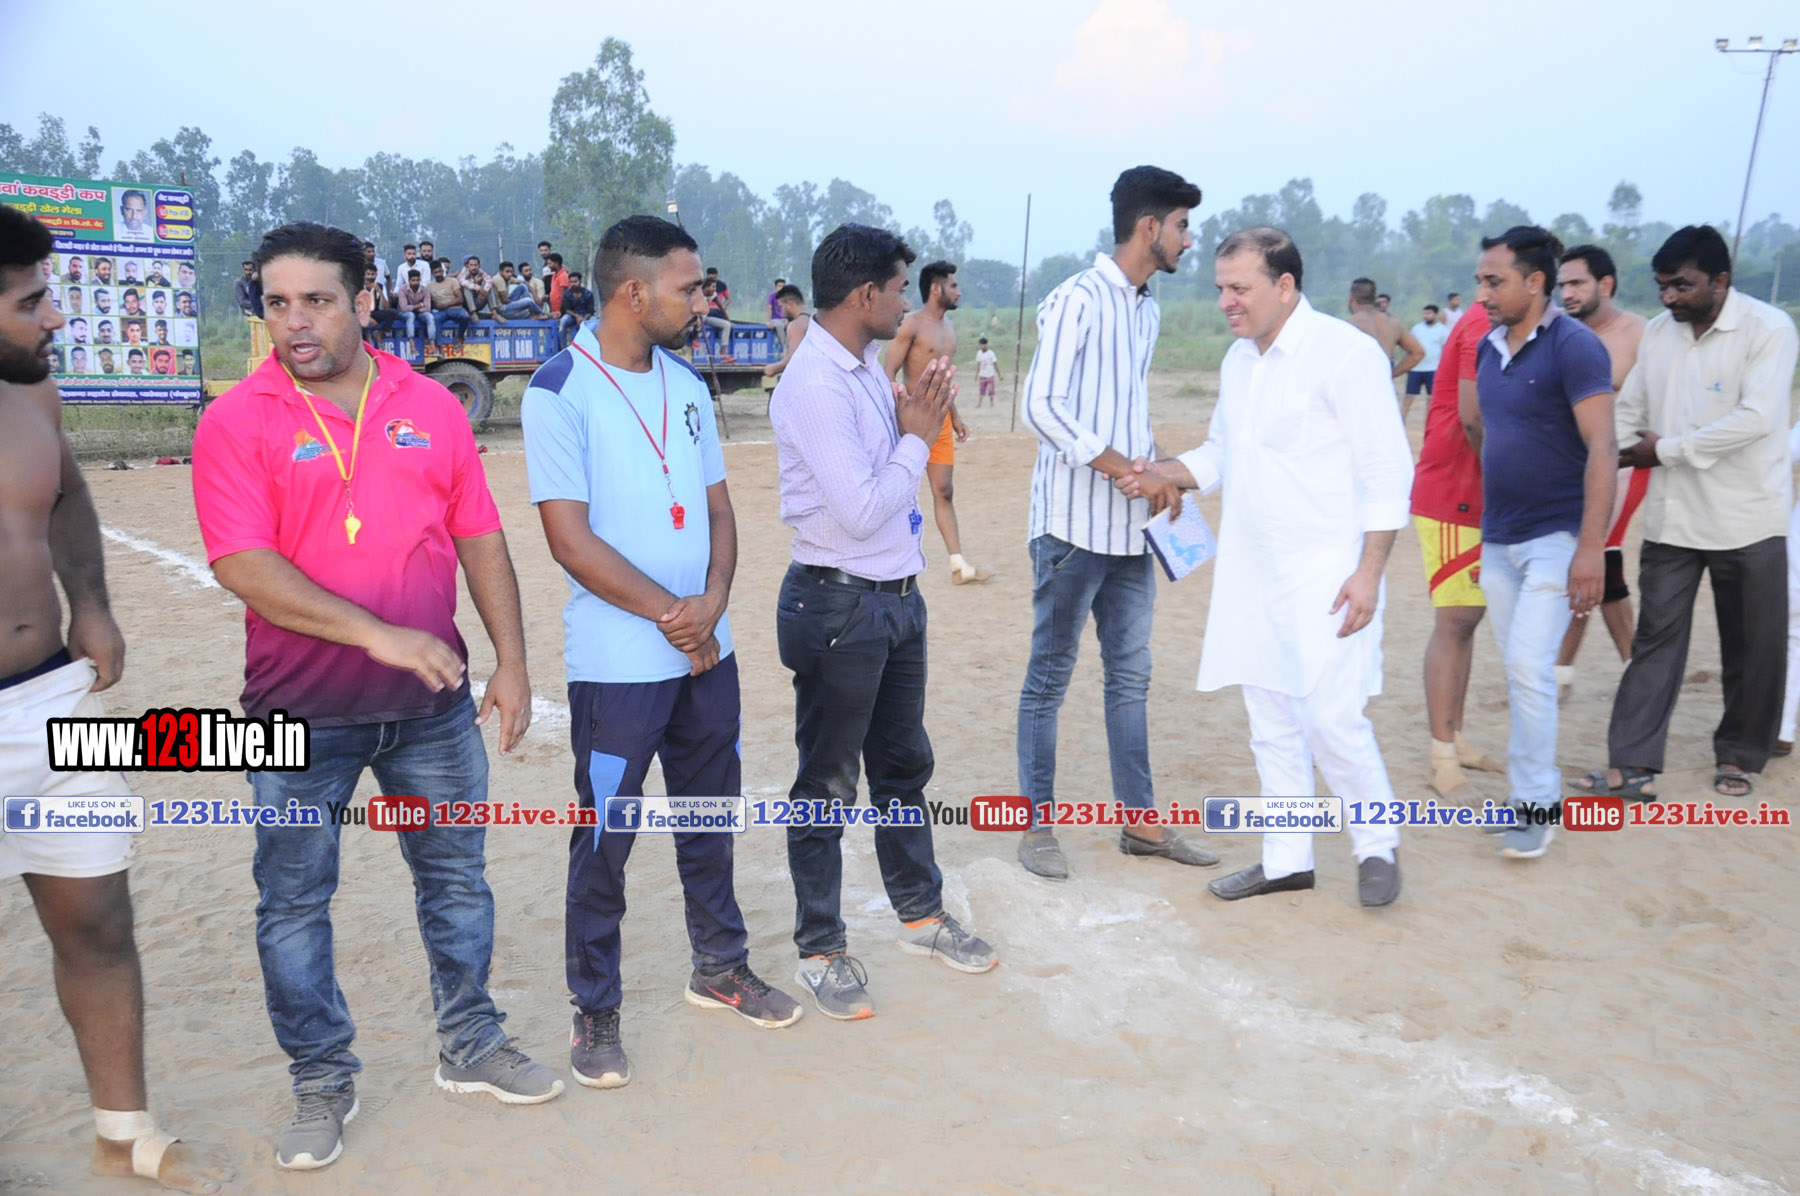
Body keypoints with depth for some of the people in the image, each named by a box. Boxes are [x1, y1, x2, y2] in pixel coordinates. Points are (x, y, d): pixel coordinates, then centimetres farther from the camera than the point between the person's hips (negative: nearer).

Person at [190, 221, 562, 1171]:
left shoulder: (431, 407, 3)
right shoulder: (237, 422, -7)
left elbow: (480, 539, 6)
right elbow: (241, 565, -16)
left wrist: (512, 660, 1)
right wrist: (380, 634, -24)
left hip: (432, 702, 3)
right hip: (301, 716, -2)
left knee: (456, 877, 15)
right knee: (294, 903, 8)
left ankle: (471, 1047, 34)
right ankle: (322, 1084, 27)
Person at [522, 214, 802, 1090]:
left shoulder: (686, 385, 9)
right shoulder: (560, 392, -12)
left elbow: (717, 507, 9)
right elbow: (570, 539, -16)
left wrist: (712, 601, -8)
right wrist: (668, 613, -14)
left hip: (706, 649, 7)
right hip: (617, 663, -6)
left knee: (709, 814, 18)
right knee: (604, 839, 5)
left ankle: (721, 967, 36)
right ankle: (595, 1010, 22)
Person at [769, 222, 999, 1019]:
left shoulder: (867, 367, 8)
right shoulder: (815, 384, -21)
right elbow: (861, 511, -24)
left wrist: (916, 424, -1)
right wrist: (917, 436, -12)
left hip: (896, 594, 9)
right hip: (839, 602, -9)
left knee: (903, 764, 20)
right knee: (827, 784, 5)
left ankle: (920, 914, 37)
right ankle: (821, 950, 21)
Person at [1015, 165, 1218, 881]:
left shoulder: (1148, 309, 14)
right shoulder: (1078, 300, -11)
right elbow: (1041, 407, -19)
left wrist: (1160, 477, 5)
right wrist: (1128, 472, -18)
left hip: (1129, 527, 8)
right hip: (1073, 525, -8)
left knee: (1131, 675, 13)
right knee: (1050, 677, 3)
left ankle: (1140, 821, 23)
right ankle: (1037, 825, 14)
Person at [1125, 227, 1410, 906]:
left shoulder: (1345, 352, -11)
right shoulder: (1238, 359, 12)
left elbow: (1386, 471, -12)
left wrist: (1370, 571, -17)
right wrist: (1160, 473, 2)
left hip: (1325, 576, -7)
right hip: (1250, 572, 7)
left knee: (1332, 718, -8)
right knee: (1271, 721, 12)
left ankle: (1378, 848, 16)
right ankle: (1287, 861, 24)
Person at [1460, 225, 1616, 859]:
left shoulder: (1574, 346, -13)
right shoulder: (1489, 348, 8)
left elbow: (1603, 448, -17)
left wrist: (1591, 546, -23)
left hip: (1555, 537, -7)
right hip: (1498, 539, 7)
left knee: (1530, 666, -12)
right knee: (1518, 672, 12)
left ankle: (1536, 802, 2)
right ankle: (1531, 782, 23)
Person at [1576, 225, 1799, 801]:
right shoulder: (1658, 331, 6)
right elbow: (1630, 409, 9)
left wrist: (1668, 449, -17)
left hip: (1746, 521, -4)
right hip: (1671, 517, 4)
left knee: (1752, 647, 8)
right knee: (1656, 638, 2)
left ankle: (1738, 757, 25)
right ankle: (1632, 764, 3)